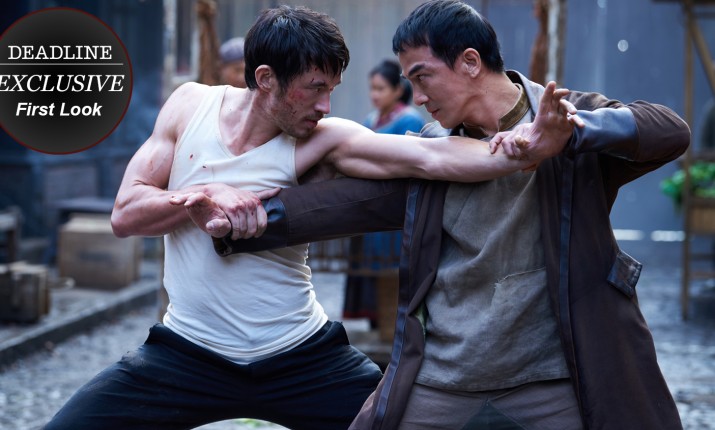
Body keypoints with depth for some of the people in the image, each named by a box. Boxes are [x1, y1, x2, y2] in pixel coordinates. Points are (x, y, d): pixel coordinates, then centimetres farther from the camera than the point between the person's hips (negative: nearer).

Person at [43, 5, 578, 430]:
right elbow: (125, 214, -4)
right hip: (188, 354, 1)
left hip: (302, 358, -1)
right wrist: (204, 196, -21)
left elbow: (434, 156, -28)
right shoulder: (191, 105, -4)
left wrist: (525, 148, -44)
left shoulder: (323, 139, -12)